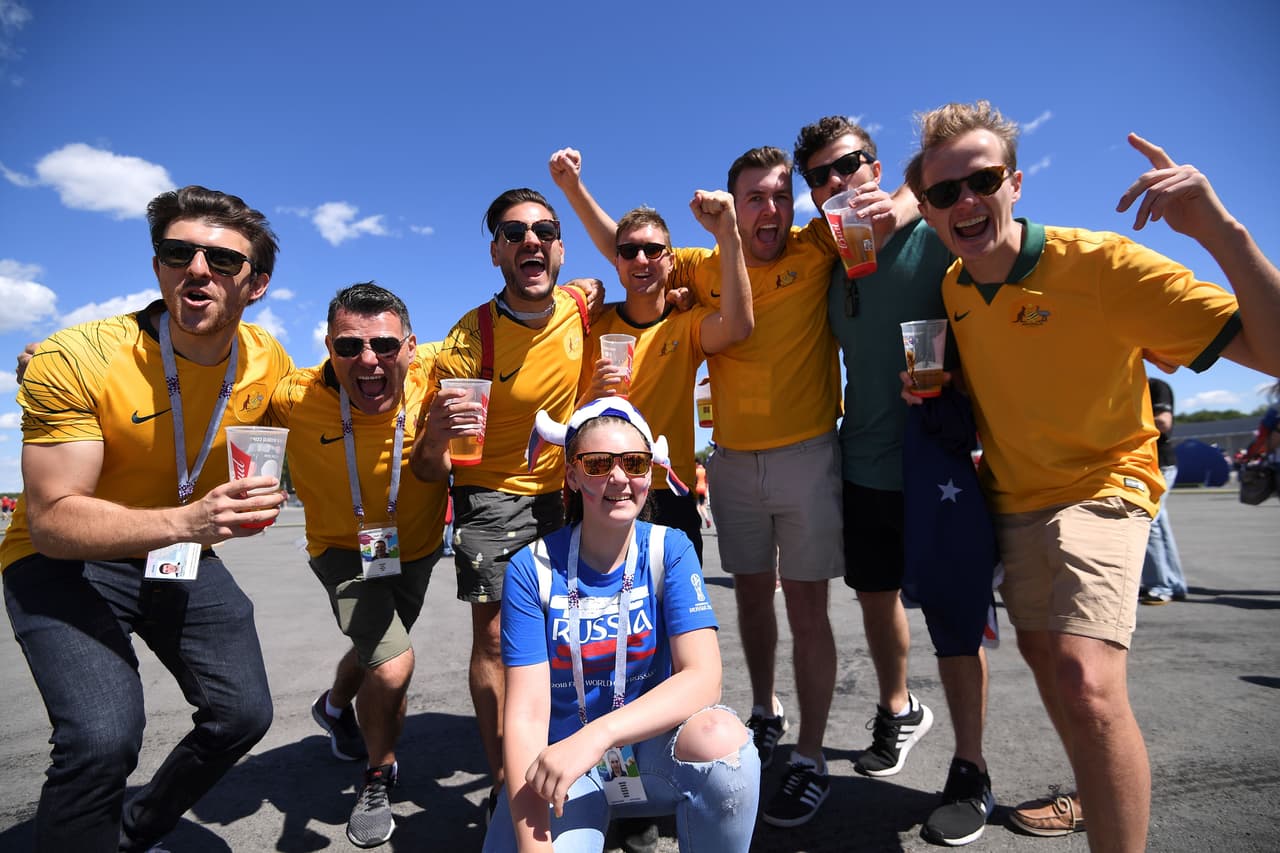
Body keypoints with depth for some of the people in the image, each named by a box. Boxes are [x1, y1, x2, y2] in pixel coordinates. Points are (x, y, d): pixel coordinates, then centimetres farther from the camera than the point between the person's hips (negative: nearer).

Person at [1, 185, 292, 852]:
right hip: (63, 562, -4)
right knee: (103, 735, -25)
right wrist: (185, 522, -42)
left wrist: (221, 519, 4)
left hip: (182, 556, 5)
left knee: (244, 713, 0)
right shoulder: (72, 361, -23)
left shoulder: (270, 364, -10)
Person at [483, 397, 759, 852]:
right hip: (559, 766, 1)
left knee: (719, 736, -31)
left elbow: (703, 677, -20)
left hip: (651, 750, 0)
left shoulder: (669, 550, -9)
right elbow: (526, 716, -14)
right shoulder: (532, 569, -10)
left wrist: (597, 736, -33)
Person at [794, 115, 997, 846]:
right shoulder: (829, 262, 8)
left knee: (955, 620, 2)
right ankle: (899, 711, 43)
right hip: (864, 462, 6)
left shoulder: (938, 235, -8)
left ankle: (971, 773, 22)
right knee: (877, 594, 18)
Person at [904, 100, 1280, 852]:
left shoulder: (1103, 263, -21)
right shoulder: (951, 289, -4)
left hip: (1102, 485, -6)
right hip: (1014, 494, 7)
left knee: (1086, 682, -26)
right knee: (1042, 652, 20)